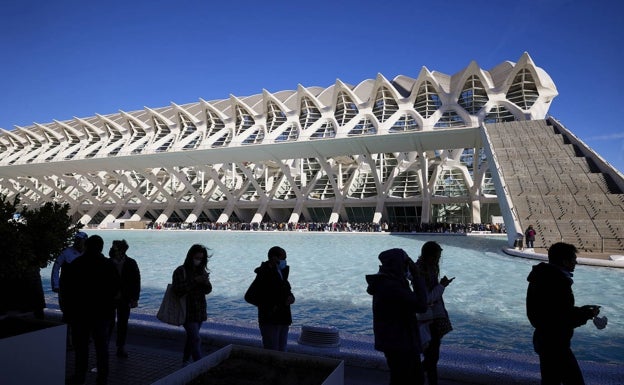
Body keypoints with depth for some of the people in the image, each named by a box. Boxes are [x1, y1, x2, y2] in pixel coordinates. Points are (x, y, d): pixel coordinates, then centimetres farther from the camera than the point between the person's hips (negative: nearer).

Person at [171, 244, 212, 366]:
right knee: (196, 338, -10)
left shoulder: (201, 271, 7)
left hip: (200, 311, 6)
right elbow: (177, 291, -21)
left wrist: (206, 283, -16)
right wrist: (194, 281, -26)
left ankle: (186, 362, 34)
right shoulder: (180, 271, -11)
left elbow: (208, 291, 6)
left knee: (191, 337, 18)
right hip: (187, 312, -6)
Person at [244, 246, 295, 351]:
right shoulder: (264, 274, -17)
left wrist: (290, 297, -2)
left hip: (283, 321, 8)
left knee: (281, 353, 17)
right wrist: (269, 306, -20)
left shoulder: (281, 272, 8)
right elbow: (249, 297, -18)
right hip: (270, 322, -8)